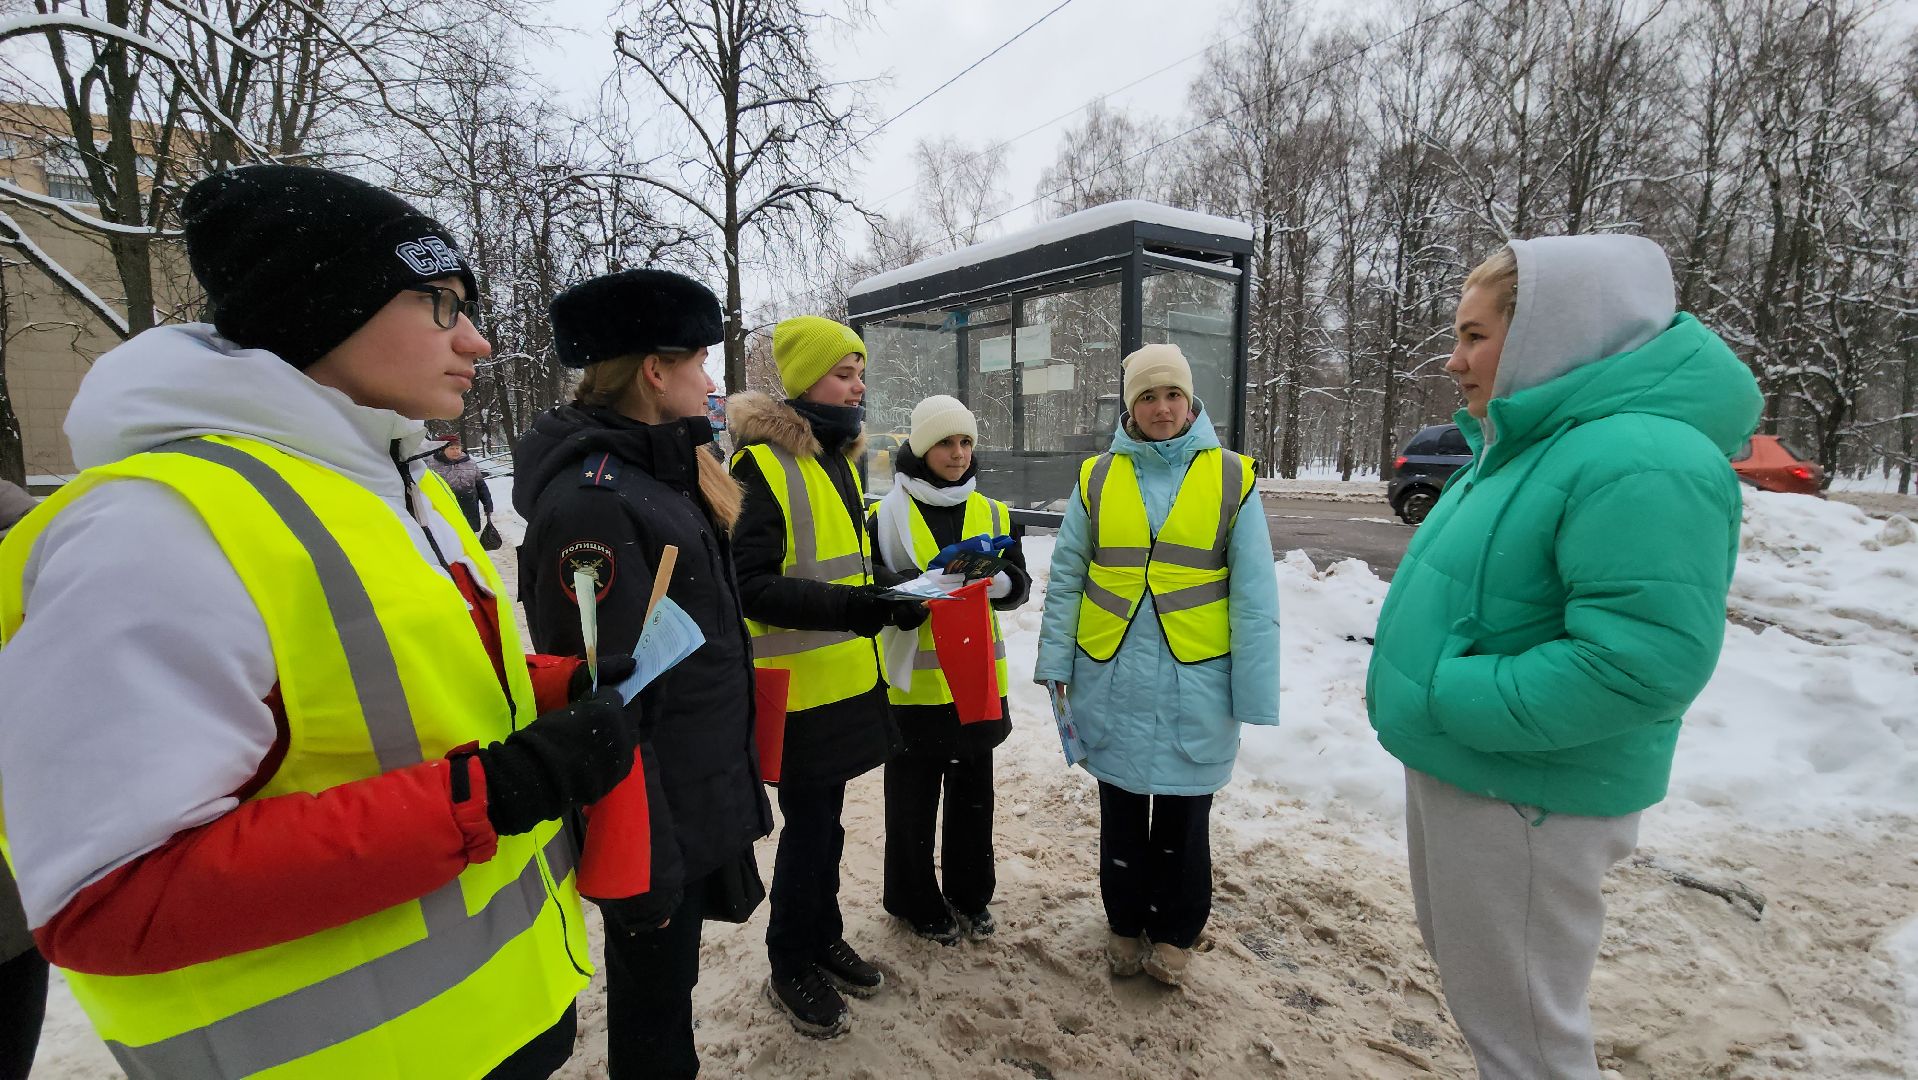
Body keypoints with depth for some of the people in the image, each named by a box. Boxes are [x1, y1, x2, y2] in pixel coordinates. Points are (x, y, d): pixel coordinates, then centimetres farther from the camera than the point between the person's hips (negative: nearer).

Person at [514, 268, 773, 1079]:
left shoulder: (663, 478, 9)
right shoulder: (592, 500, -23)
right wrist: (642, 863, -20)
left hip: (700, 799, 9)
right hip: (658, 825, -9)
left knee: (670, 982, 25)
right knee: (653, 995, 13)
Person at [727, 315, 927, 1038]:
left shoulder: (840, 458, 11)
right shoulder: (763, 464, -15)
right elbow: (750, 585, -21)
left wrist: (893, 598, 5)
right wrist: (843, 606, -32)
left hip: (848, 677, 8)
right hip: (799, 682, -7)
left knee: (825, 816, 20)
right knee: (809, 824, 6)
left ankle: (824, 938, 39)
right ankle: (789, 966, 28)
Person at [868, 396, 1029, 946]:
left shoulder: (991, 513, 7)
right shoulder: (888, 515, -6)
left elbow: (1019, 585, 1)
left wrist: (992, 578, -20)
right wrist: (927, 583, -27)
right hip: (914, 679, -4)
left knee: (974, 790, 17)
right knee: (913, 796, 9)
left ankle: (969, 892, 37)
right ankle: (916, 901, 30)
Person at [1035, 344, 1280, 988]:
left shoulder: (1229, 477, -4)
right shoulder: (1098, 478, 1)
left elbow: (1254, 594, -5)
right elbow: (1065, 577, 3)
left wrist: (1253, 692, -8)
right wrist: (1056, 662, -1)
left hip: (1194, 681, -1)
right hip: (1112, 677, 2)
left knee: (1183, 815, 13)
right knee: (1121, 812, 17)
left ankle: (1175, 934, 36)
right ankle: (1125, 924, 38)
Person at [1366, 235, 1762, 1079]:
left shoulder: (1638, 460, -24)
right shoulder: (1531, 441, 8)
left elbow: (1643, 661, -30)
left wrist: (1447, 700, -24)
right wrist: (1408, 678, 5)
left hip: (1523, 795, -9)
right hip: (1455, 771, 9)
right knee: (1466, 972, 28)